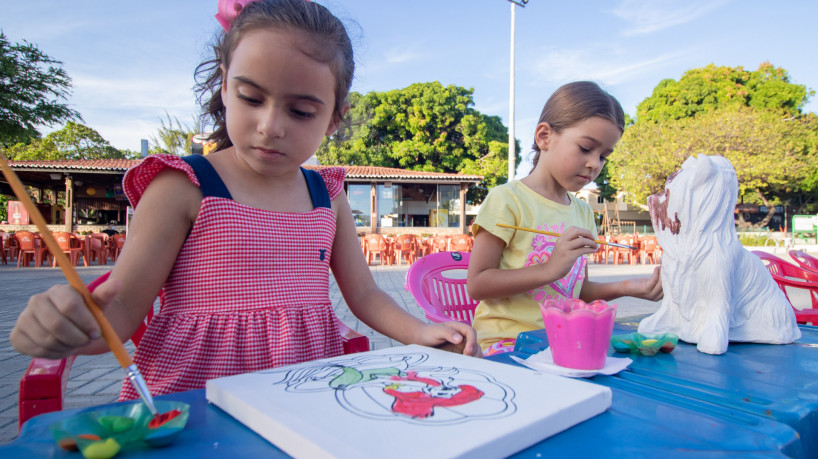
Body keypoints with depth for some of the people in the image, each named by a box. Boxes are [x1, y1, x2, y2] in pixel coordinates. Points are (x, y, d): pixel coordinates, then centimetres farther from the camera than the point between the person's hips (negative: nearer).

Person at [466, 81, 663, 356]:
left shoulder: (583, 212, 13)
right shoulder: (508, 199, -9)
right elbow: (476, 285, -14)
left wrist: (623, 288, 3)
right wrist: (550, 269, -22)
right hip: (508, 342, -7)